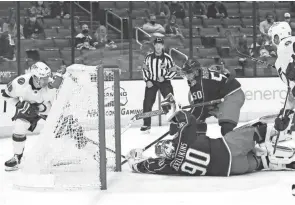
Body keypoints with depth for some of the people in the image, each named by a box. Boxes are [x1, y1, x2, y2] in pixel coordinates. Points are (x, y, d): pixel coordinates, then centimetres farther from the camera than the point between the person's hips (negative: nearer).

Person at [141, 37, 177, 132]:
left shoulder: (167, 58, -9)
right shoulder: (149, 57, -3)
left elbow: (173, 71, -4)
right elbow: (145, 69, 8)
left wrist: (164, 77, -16)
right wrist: (147, 80, -4)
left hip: (164, 81, -2)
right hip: (151, 82, 2)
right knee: (147, 102, -4)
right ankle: (147, 124, 6)